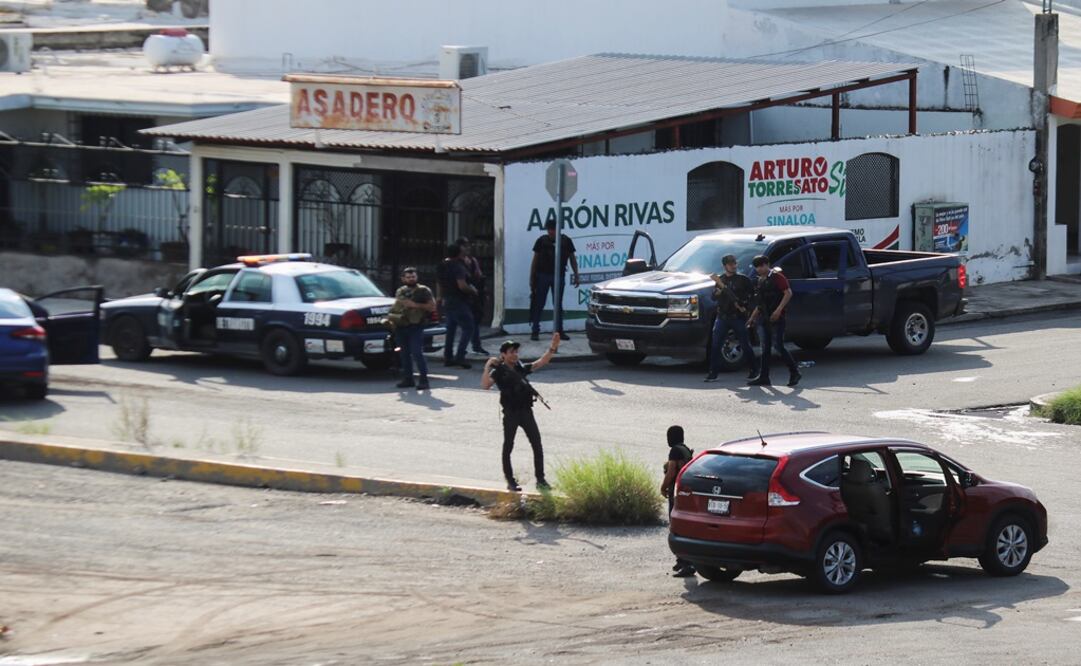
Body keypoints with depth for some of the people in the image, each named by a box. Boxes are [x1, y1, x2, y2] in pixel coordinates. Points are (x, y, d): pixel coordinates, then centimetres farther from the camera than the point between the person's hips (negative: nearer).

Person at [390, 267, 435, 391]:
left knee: (417, 353, -14)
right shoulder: (400, 291, 17)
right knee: (404, 354, 8)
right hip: (401, 327, 6)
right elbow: (395, 307, 30)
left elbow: (432, 307, -6)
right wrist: (392, 318, 12)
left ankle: (424, 380, -12)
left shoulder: (423, 291, 1)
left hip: (415, 326, -6)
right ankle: (407, 379, 15)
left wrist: (416, 305, -14)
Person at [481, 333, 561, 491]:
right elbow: (485, 385, -18)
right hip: (511, 413, -4)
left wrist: (553, 348, 1)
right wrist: (487, 368, -26)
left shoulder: (521, 368, 12)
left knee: (537, 444, 1)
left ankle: (540, 479, 8)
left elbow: (541, 363, 11)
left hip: (526, 411, 4)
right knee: (508, 446, 4)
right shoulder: (499, 371, -3)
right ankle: (510, 481, 13)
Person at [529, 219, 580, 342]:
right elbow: (535, 260, 4)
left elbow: (572, 258, 10)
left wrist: (576, 275, 5)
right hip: (542, 275, -1)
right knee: (539, 304, -2)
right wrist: (532, 278, 0)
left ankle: (559, 331, 13)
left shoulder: (566, 241, 4)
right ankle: (535, 331, 0)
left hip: (559, 276, 1)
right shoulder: (542, 241, 1)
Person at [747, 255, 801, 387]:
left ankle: (794, 372, -1)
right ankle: (763, 377, 8)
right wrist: (753, 317, 22)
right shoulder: (760, 281, 18)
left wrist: (778, 310, -22)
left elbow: (788, 293, -15)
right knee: (765, 349, 7)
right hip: (765, 319, 8)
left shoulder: (777, 277, -8)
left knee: (778, 346, -11)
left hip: (776, 318, -8)